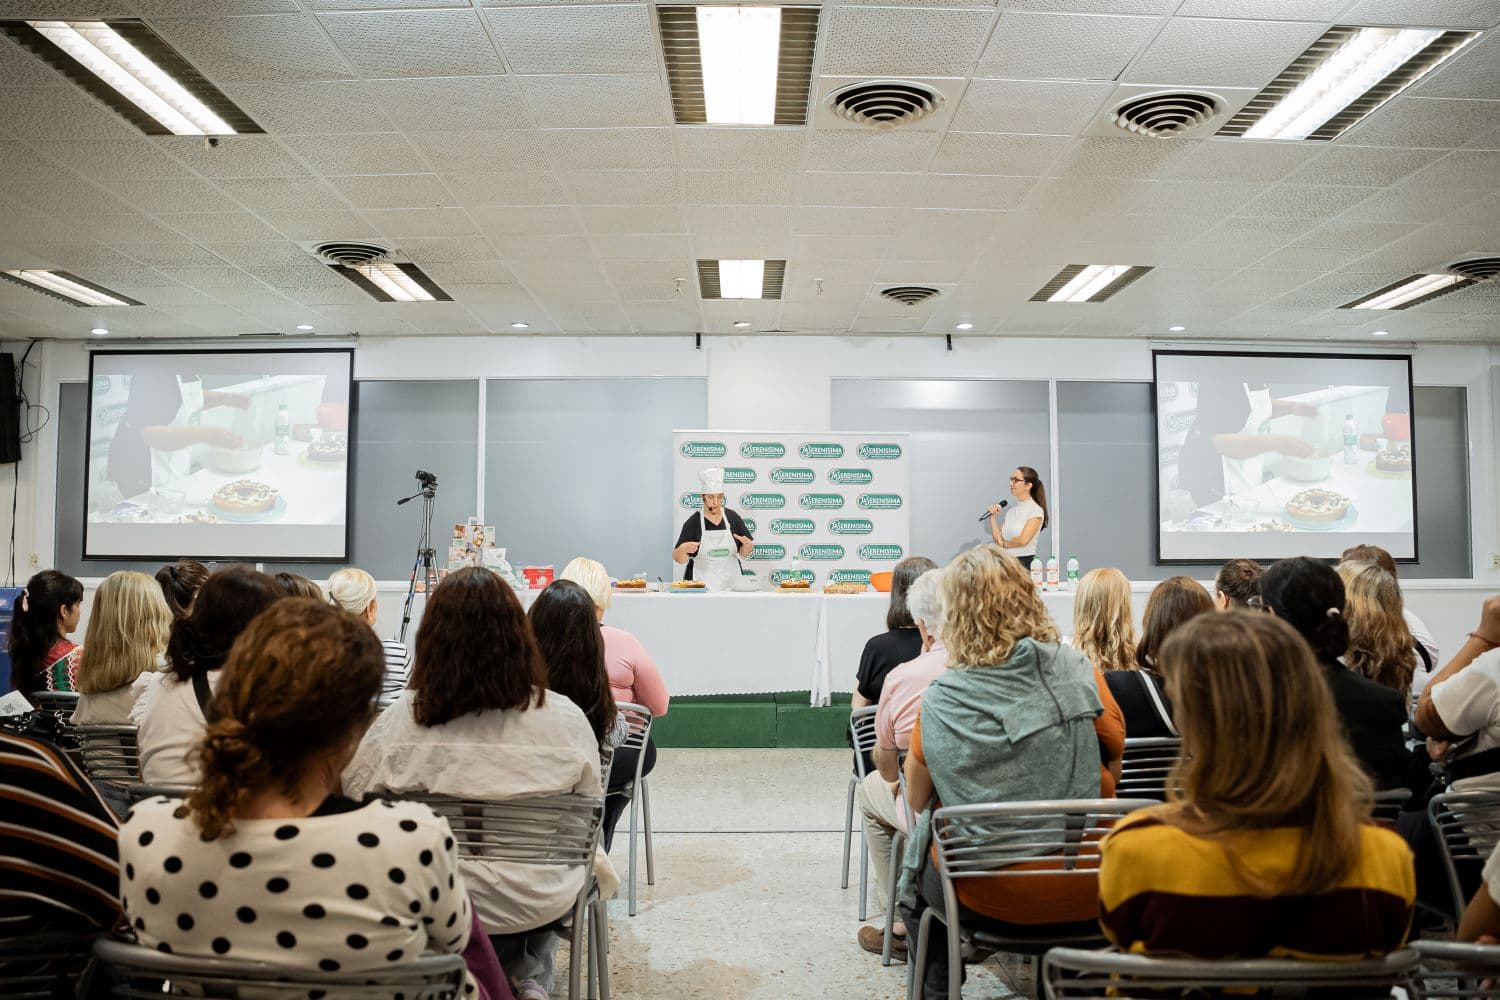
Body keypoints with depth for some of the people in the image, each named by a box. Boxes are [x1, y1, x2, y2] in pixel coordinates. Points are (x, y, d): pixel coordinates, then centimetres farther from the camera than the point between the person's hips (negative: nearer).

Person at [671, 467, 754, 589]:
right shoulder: (693, 522, -3)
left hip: (731, 582, 2)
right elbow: (679, 559, -4)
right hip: (701, 584, -2)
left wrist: (747, 546, -11)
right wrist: (683, 548, -23)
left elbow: (743, 554, 10)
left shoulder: (733, 517, 4)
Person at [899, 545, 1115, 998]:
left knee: (917, 854, 27)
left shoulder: (941, 702, -17)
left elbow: (917, 801, -3)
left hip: (991, 896, -2)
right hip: (1085, 894, 3)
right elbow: (1114, 751, 8)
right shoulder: (1079, 670, -8)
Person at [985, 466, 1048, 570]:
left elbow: (1023, 540, -16)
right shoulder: (1011, 511, 14)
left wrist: (1004, 544, 1)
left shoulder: (1036, 510, -5)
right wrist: (993, 517, 4)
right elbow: (998, 539, 12)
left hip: (1024, 563, -6)